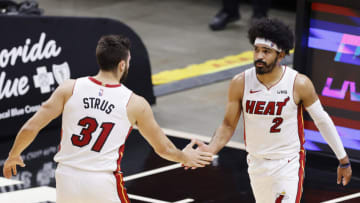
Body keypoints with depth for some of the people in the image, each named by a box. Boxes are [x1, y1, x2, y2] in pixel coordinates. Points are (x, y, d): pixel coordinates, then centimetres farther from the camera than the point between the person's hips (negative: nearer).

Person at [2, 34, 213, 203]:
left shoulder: (70, 89, -1)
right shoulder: (135, 104, -3)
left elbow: (30, 128, -3)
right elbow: (163, 148, 9)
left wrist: (14, 155, 15)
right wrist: (184, 157, 30)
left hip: (67, 177, 3)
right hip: (103, 183, -3)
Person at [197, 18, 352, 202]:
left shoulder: (299, 84, -15)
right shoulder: (240, 83, -10)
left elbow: (322, 121, -3)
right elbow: (229, 125, -2)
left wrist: (343, 159, 3)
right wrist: (211, 149, -21)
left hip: (289, 165, -4)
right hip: (256, 164, 4)